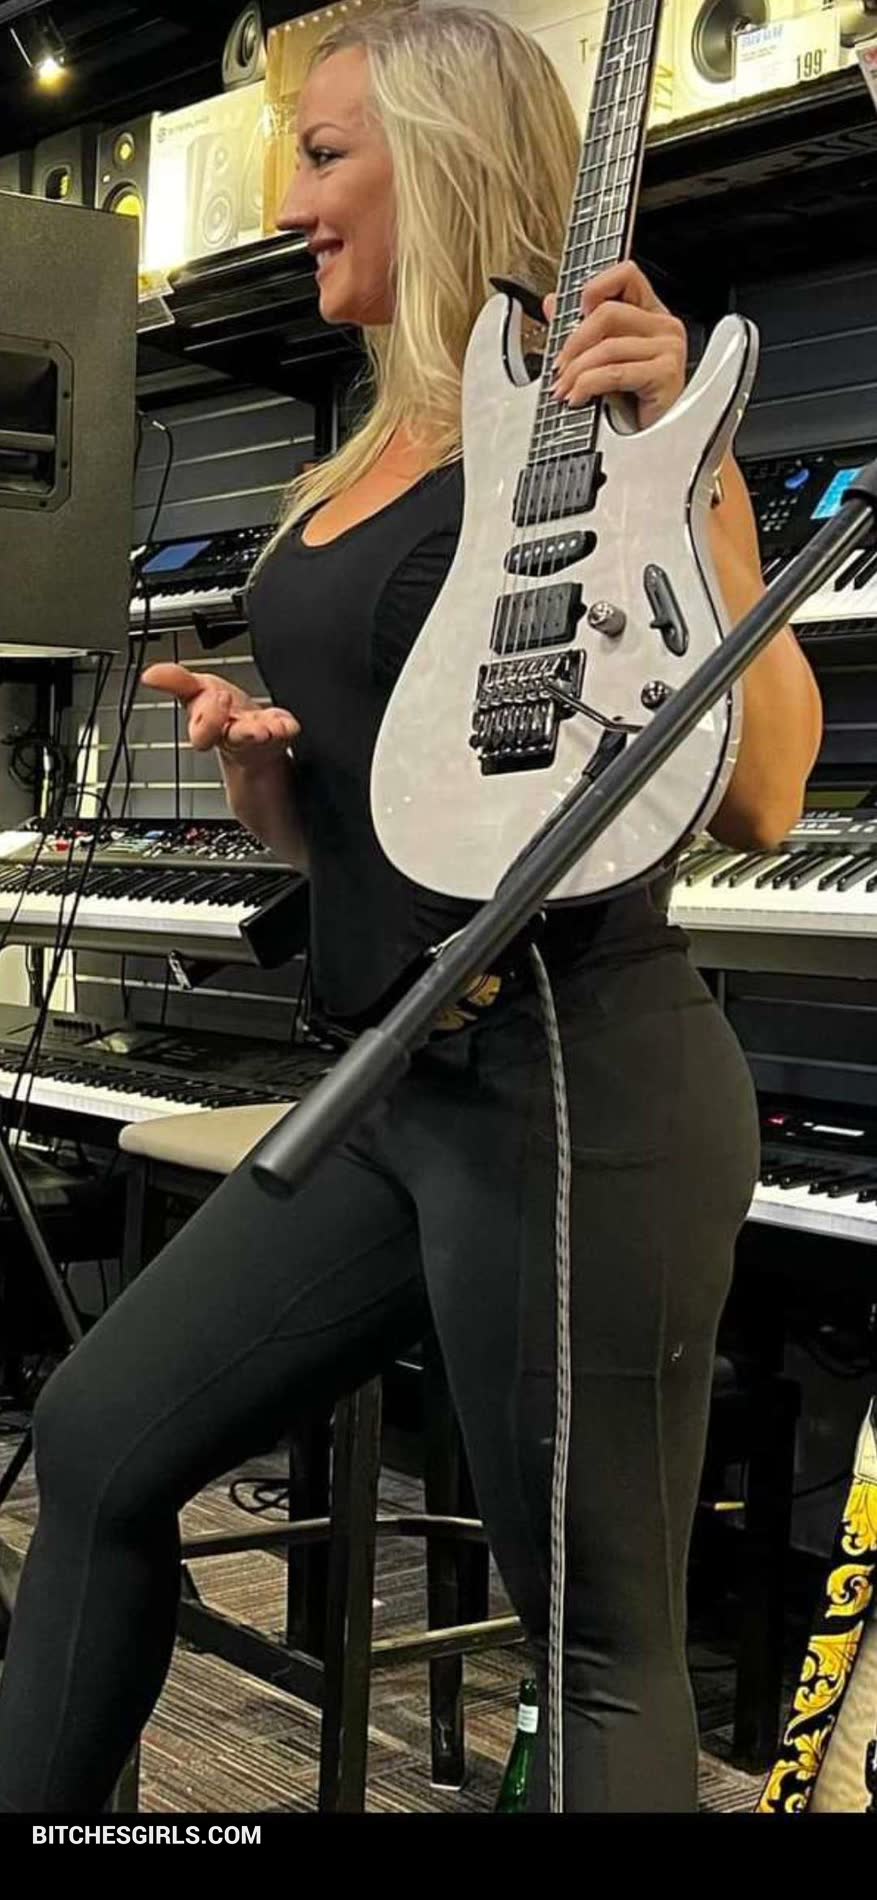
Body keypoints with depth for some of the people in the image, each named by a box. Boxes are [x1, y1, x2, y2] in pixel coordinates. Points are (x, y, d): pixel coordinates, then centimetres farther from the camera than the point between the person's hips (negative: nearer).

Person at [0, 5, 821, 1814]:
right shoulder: (352, 473, 15)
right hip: (393, 1088, 9)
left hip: (575, 1088, -8)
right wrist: (255, 756, 0)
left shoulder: (595, 414, -8)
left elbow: (761, 803, -17)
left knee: (605, 1642, 3)